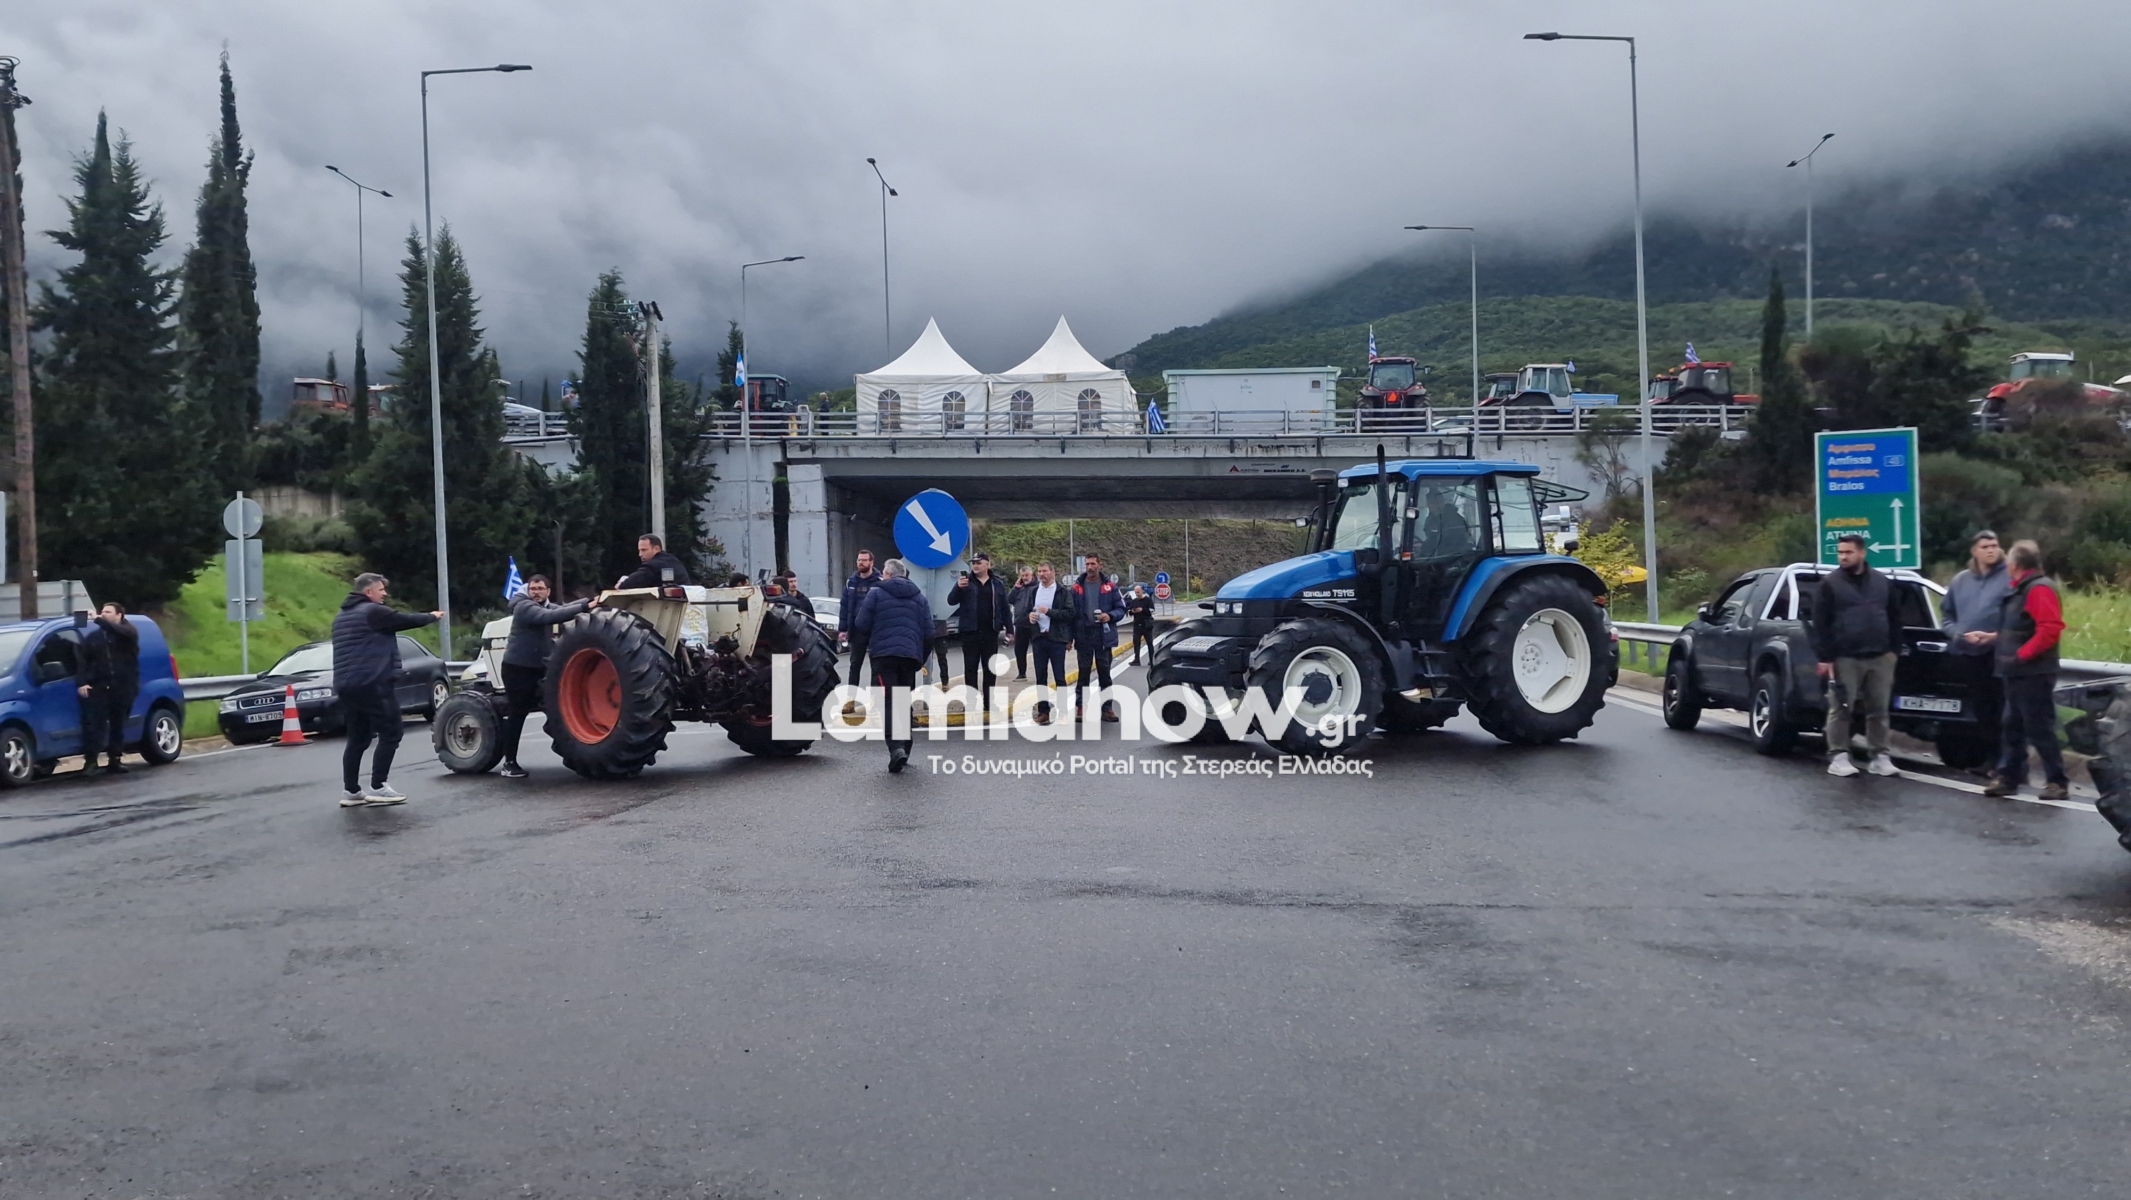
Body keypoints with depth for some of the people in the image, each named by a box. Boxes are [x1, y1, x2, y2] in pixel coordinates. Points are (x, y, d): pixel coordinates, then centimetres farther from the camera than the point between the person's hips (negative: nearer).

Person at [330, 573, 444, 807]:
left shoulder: (342, 615, 19)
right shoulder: (373, 611, -9)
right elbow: (406, 620, -4)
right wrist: (431, 617, 14)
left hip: (347, 685, 9)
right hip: (373, 684, -9)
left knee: (358, 738, 12)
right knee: (390, 734, -2)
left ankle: (350, 791, 9)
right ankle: (377, 787, -6)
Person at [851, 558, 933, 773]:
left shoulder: (876, 593, 4)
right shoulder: (919, 597, 17)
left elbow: (861, 626, 1)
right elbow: (929, 633, 12)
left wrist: (871, 641, 21)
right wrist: (922, 658, 21)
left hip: (884, 655, -4)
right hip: (911, 656, 4)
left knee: (888, 703, -8)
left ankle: (896, 747, -26)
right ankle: (904, 750, 21)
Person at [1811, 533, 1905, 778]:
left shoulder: (1882, 582, 12)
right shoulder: (1830, 583, -1)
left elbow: (1894, 618, 17)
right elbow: (1820, 623, -4)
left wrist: (1893, 649, 9)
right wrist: (1824, 657, -9)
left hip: (1880, 658, 4)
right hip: (1845, 658, -3)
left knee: (1879, 710, 6)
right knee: (1840, 710, -4)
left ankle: (1879, 756, 13)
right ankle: (1838, 756, 1)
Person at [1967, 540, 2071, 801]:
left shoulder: (2039, 589, -15)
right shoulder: (2020, 589, 16)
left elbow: (2050, 630, -25)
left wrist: (2021, 655, -23)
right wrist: (1991, 637, 24)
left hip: (2034, 673, -10)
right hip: (2018, 673, 10)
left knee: (2040, 729, -6)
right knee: (2012, 726, 12)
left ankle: (2058, 781, 2)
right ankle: (2009, 777, 17)